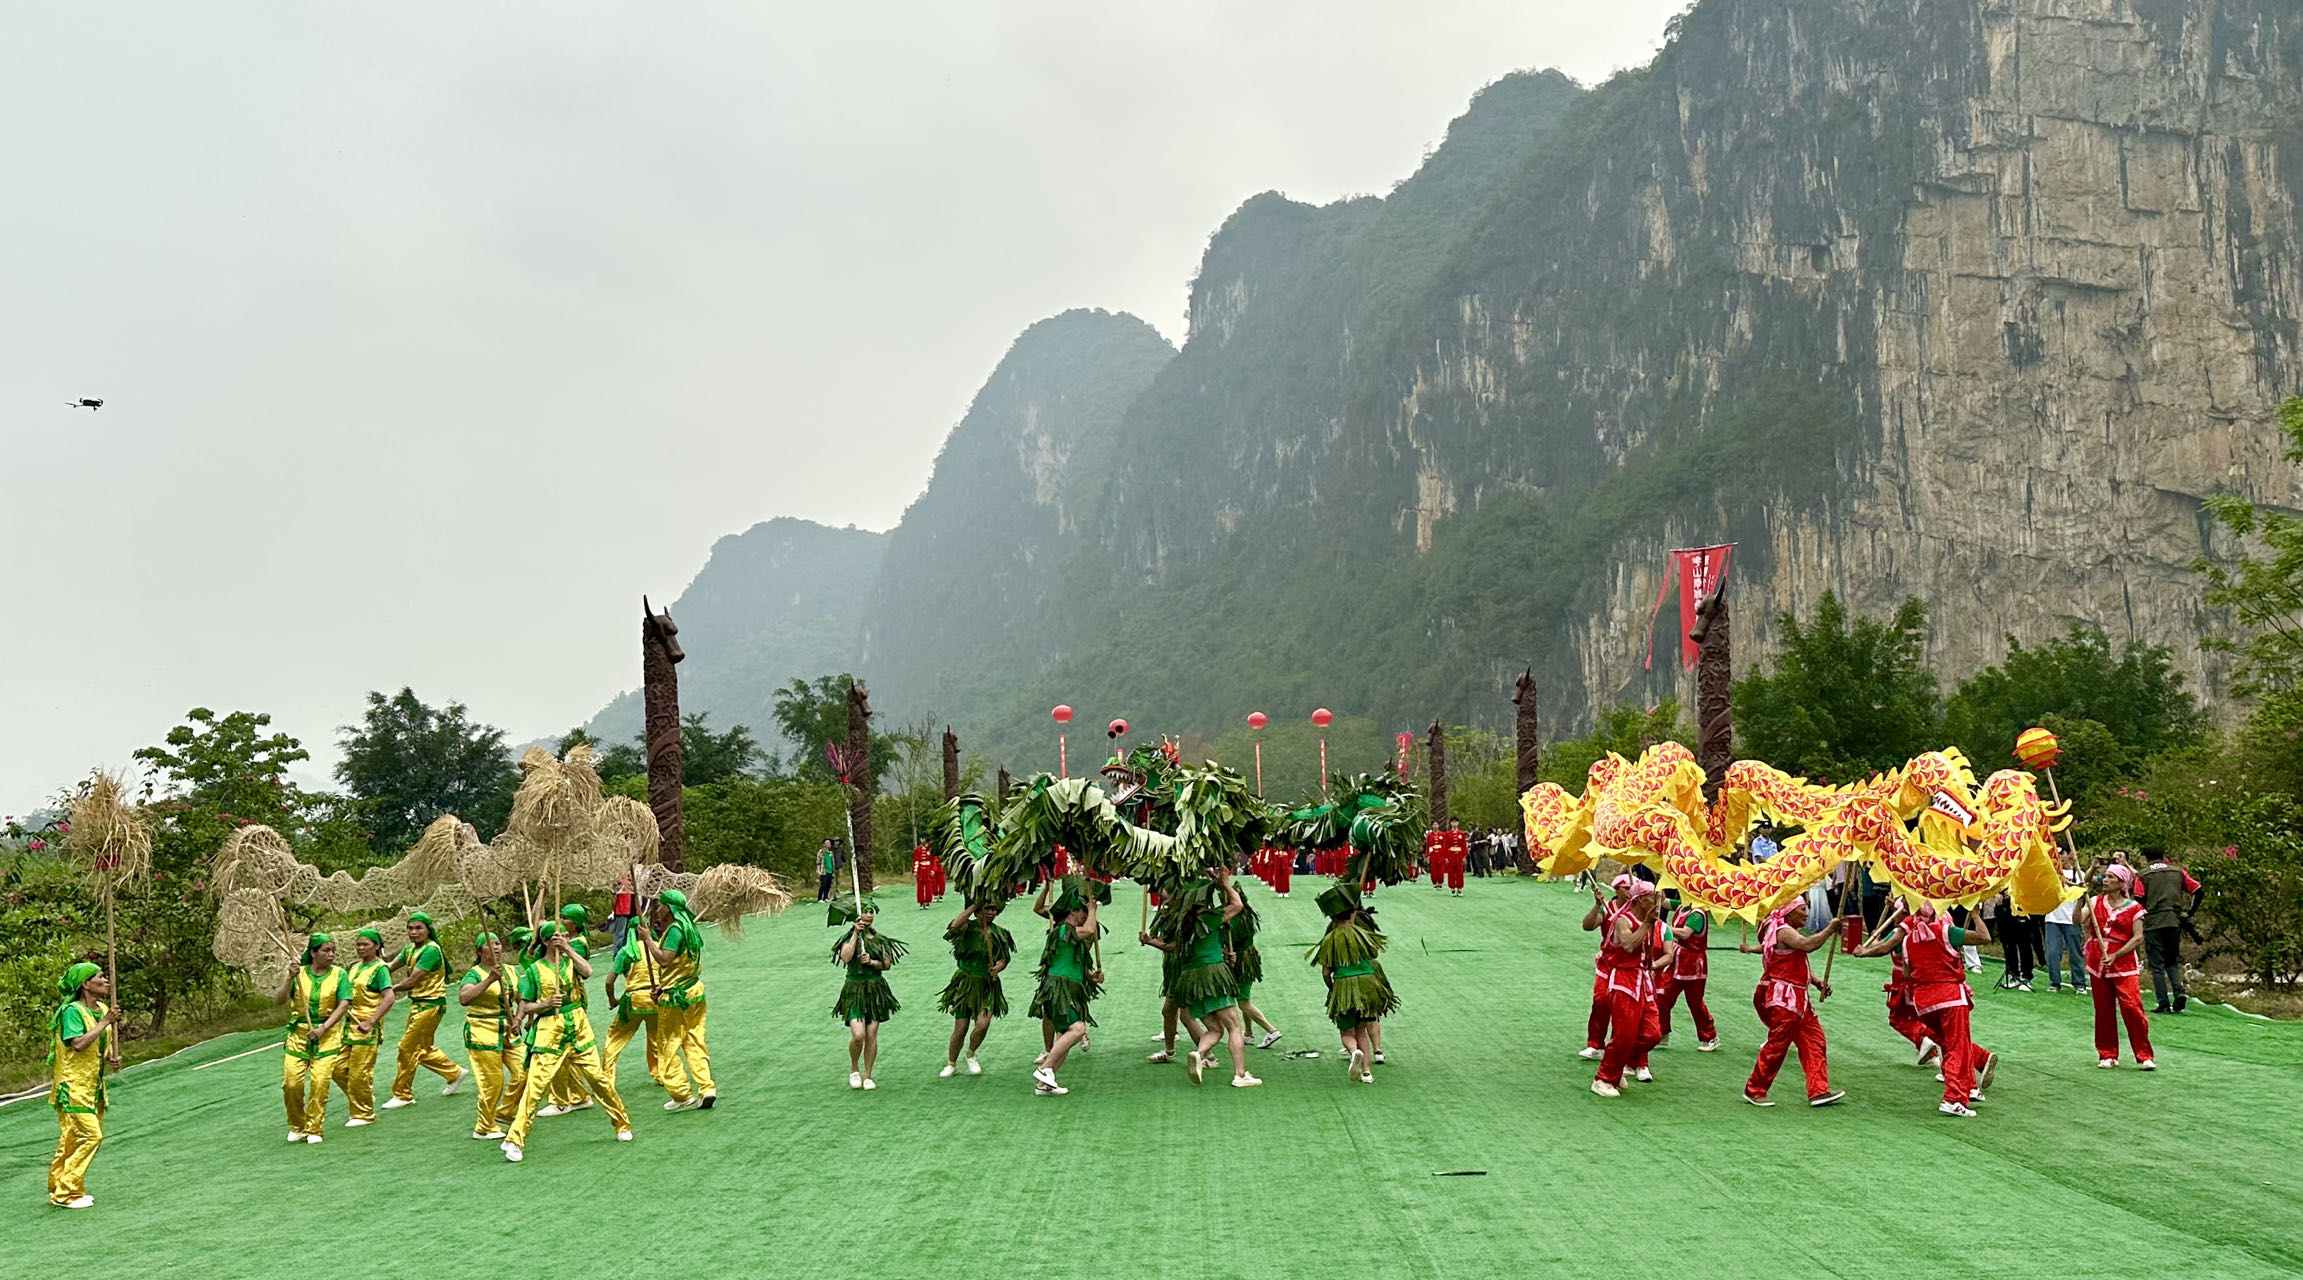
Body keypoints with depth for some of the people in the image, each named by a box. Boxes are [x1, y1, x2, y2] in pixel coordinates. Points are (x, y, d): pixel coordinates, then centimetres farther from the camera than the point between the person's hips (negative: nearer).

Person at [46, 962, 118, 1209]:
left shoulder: (103, 1010, 11)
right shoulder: (72, 1011, -14)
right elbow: (78, 1043, -26)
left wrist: (111, 1057, 3)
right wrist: (104, 1022, -22)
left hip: (93, 1084, 8)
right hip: (73, 1086, -8)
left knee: (72, 1138, 12)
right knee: (90, 1135, -12)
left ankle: (58, 1187, 22)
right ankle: (65, 1193, -5)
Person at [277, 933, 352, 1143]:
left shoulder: (339, 974, 1)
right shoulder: (299, 973, 3)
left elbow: (344, 1005, -5)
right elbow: (280, 1000, -4)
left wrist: (323, 1028, -15)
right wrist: (289, 979, -19)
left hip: (328, 1034, -1)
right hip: (298, 1033, 1)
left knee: (320, 1082, -10)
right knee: (292, 1082, -6)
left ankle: (313, 1129, 3)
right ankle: (296, 1127, 14)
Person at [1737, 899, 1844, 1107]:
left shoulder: (1790, 932, 19)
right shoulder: (1783, 931, -14)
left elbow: (1800, 965, 19)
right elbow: (1808, 945, -32)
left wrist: (1817, 981, 3)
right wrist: (1830, 930, -21)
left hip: (1796, 998, 11)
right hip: (1783, 998, -11)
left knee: (1813, 1040, 8)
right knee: (1777, 1045, -6)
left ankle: (1818, 1091, 11)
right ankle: (1754, 1091, 4)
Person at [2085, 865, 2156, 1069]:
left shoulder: (2133, 908, 0)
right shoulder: (2096, 902, 9)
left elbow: (2138, 938, -5)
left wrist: (2115, 955, -14)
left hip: (2124, 964, -3)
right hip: (2098, 963, 3)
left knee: (2132, 1007, -12)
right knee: (2104, 1010, 7)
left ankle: (2143, 1056, -4)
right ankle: (2107, 1055, 17)